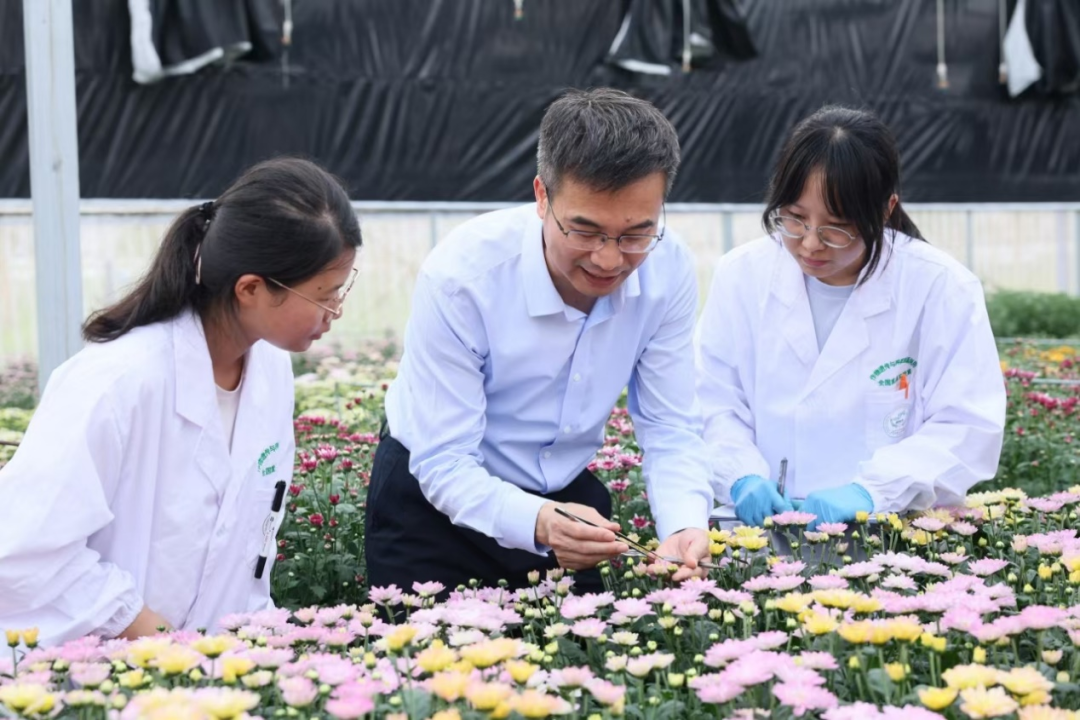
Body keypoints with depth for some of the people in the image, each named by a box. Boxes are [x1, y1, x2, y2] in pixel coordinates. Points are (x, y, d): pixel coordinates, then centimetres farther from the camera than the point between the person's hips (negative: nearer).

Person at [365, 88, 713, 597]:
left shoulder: (667, 271, -18)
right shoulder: (461, 276, -29)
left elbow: (670, 431, -12)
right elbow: (444, 465, -27)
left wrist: (685, 527, -32)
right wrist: (536, 522, -46)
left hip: (568, 497, 4)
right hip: (438, 505, -3)